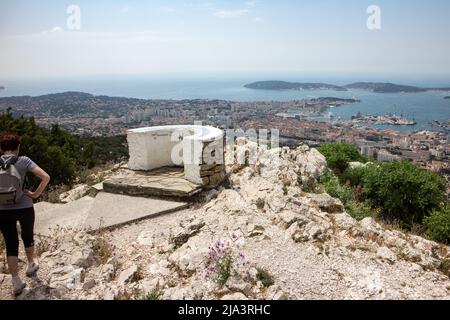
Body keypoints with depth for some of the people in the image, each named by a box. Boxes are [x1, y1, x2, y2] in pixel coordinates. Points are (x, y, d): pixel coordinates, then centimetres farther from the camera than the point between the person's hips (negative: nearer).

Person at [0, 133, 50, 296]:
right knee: (28, 237, 23)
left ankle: (16, 283, 12)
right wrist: (36, 194, -8)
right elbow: (46, 177, -18)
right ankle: (31, 266, 44)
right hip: (24, 207, -1)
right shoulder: (24, 161, -8)